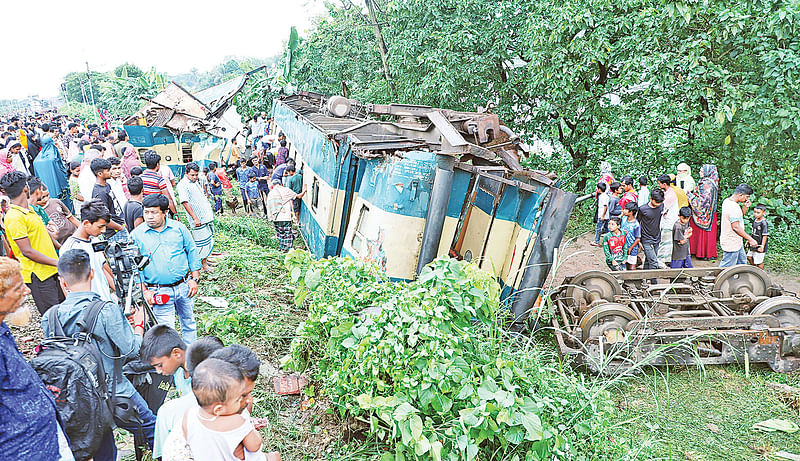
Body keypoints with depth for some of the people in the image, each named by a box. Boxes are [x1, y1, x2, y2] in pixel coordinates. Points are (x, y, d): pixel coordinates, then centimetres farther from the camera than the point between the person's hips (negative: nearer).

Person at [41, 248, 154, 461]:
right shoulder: (107, 310, -22)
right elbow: (131, 350, -17)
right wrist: (138, 324, 2)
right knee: (154, 431, 14)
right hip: (115, 394, -6)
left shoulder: (50, 317, -6)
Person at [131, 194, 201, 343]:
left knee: (189, 323, 16)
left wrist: (195, 279, 1)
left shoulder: (178, 228, 1)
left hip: (184, 286, 2)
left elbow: (192, 252, 7)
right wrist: (144, 291, -5)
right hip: (158, 291, -2)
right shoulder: (136, 235, -2)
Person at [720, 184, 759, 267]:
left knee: (742, 262, 24)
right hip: (731, 244, -11)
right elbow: (736, 227, -27)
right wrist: (750, 239, -22)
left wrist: (745, 207, 2)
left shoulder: (727, 201, 7)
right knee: (726, 268, -3)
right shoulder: (733, 207, -25)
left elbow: (739, 217, 20)